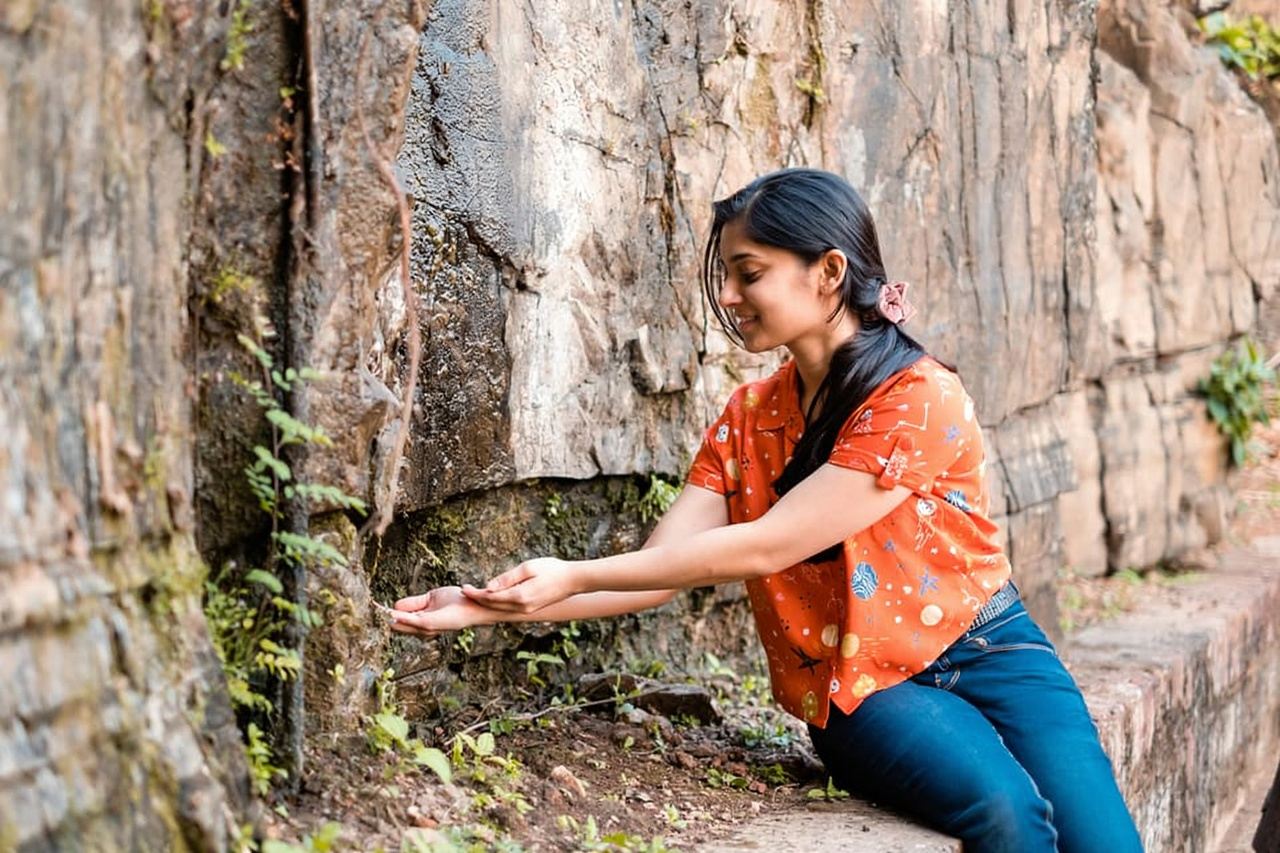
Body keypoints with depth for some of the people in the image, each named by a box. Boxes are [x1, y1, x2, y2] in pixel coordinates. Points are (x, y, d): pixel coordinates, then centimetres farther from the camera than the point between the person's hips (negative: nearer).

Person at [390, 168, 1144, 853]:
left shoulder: (921, 398, -13)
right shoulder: (748, 420, 6)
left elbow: (764, 547, -17)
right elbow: (662, 568, -1)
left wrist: (575, 576, -15)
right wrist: (493, 605, -12)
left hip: (989, 653, -2)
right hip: (867, 686, 2)